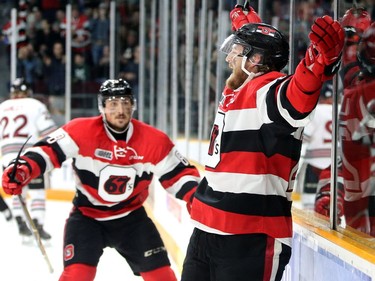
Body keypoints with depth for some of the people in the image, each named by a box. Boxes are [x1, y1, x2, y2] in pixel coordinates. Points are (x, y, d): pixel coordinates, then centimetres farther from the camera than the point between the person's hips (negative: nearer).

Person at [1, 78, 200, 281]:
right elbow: (49, 150, -19)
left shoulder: (153, 140, -12)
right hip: (87, 215, -2)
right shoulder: (82, 131, -19)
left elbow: (178, 173, -6)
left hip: (131, 217, 2)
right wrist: (22, 170, -37)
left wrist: (196, 198, -25)